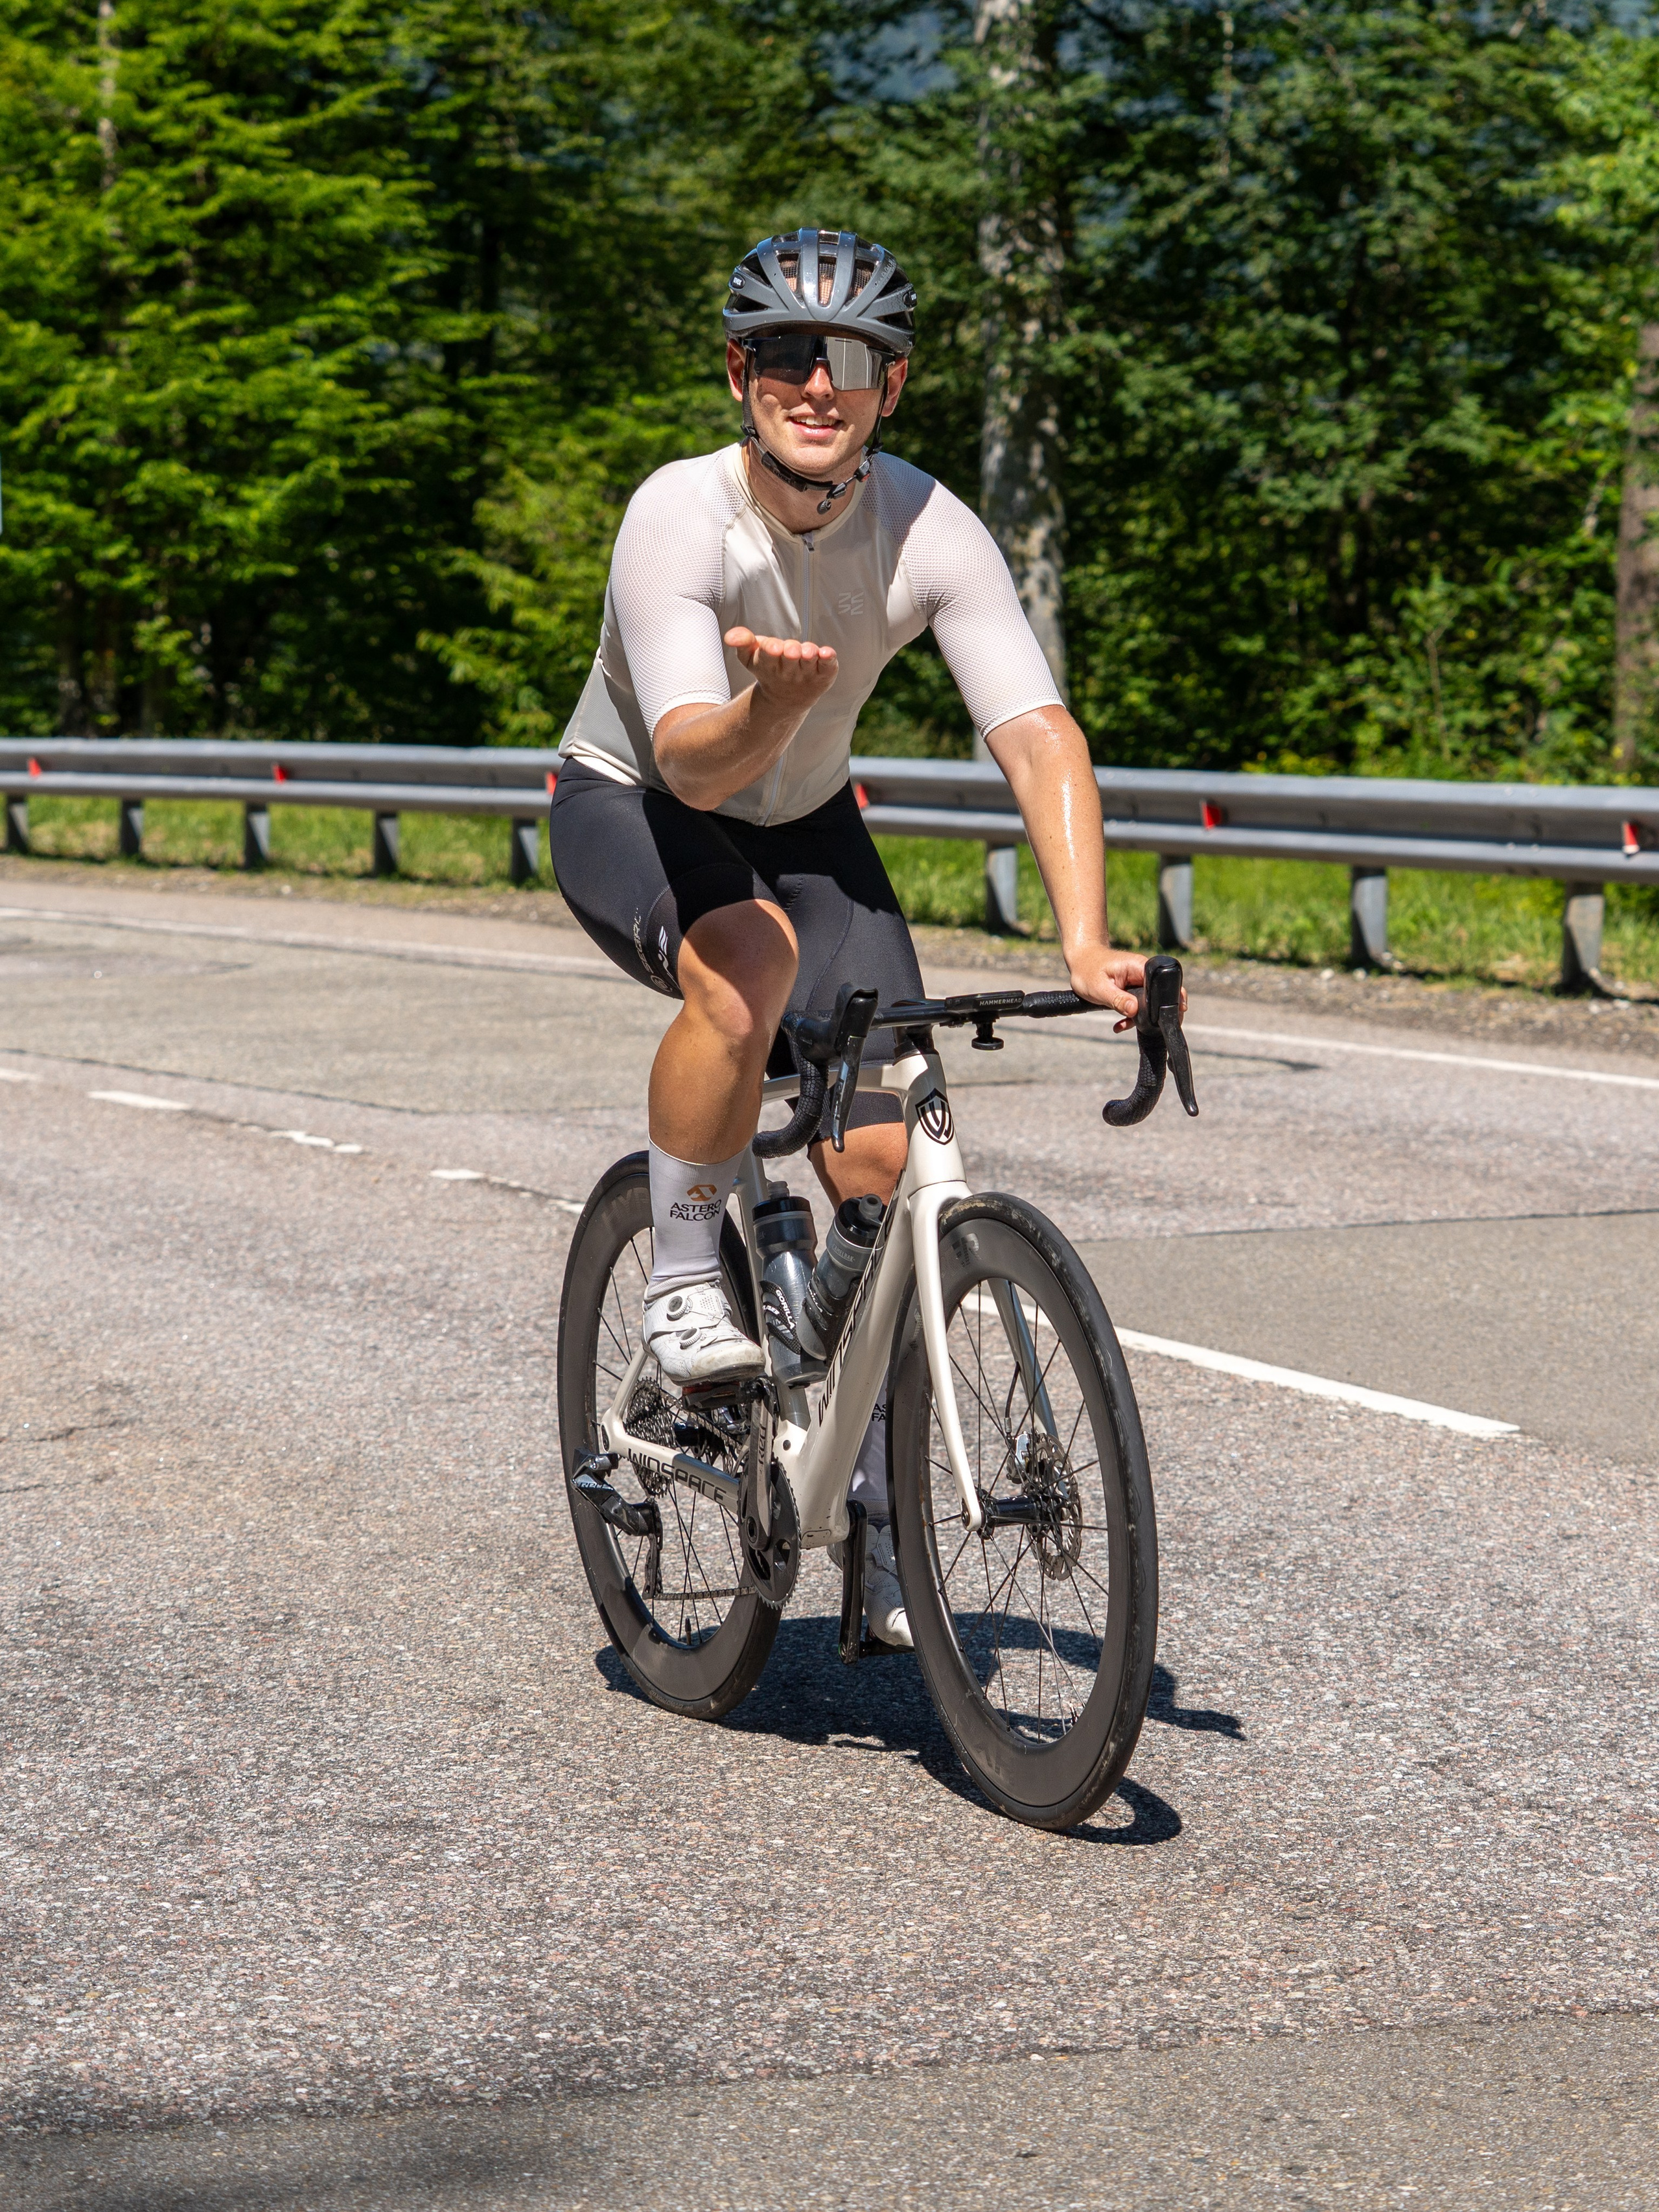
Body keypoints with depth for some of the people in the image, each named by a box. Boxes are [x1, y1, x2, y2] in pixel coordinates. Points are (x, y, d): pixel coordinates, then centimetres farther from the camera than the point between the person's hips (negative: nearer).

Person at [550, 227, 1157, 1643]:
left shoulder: (930, 532, -22)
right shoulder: (679, 519, -30)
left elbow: (1041, 735, -29)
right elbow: (693, 764, -38)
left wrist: (1087, 943, -43)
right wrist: (769, 706, -61)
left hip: (804, 824, 3)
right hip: (632, 810, -3)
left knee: (881, 1156, -10)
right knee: (749, 958, -38)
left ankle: (875, 1500, 7)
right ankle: (684, 1282, -16)